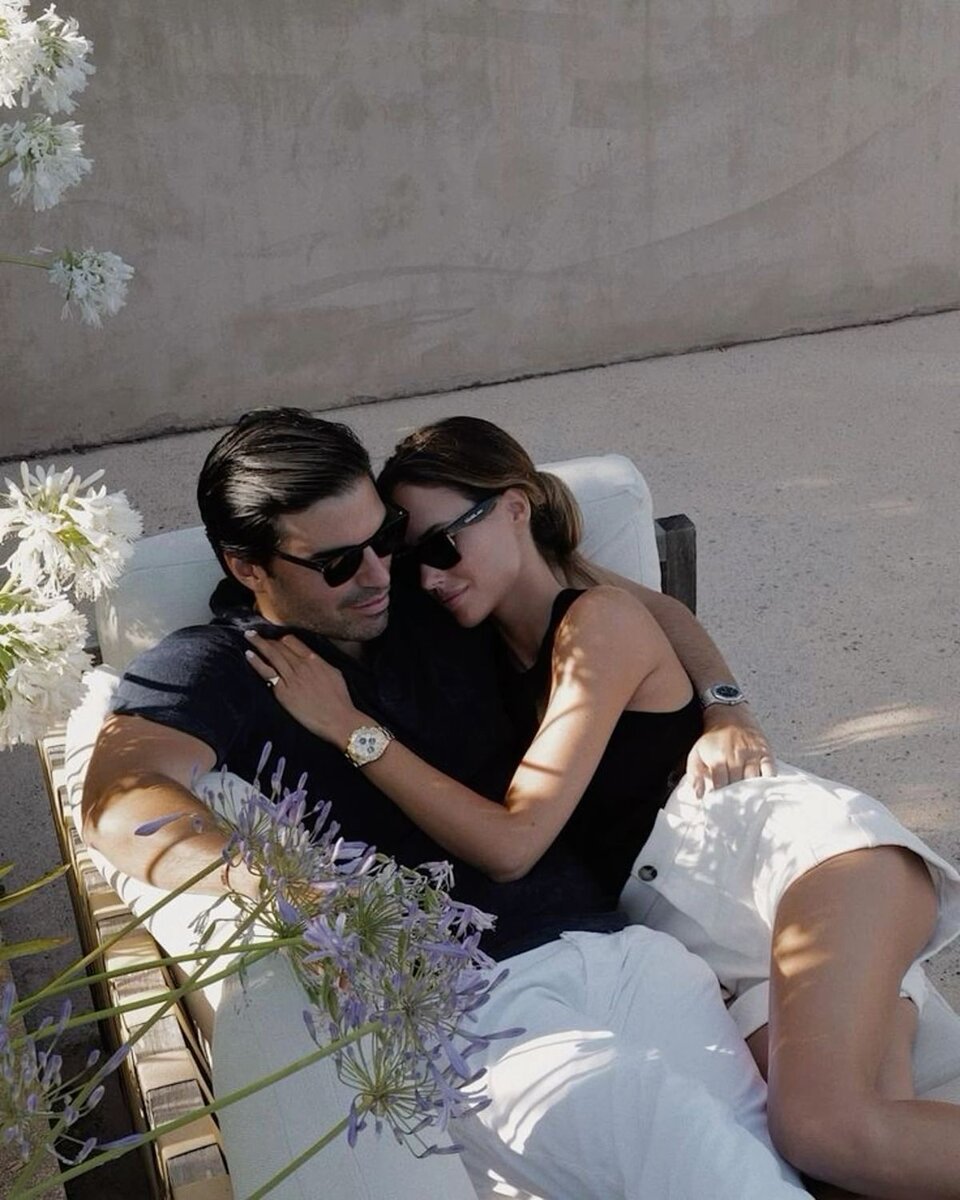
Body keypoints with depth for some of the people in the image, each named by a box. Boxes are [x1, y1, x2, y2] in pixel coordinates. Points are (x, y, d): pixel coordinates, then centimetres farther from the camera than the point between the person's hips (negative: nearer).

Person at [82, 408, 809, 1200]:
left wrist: (724, 710, 10)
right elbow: (119, 805, -16)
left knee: (758, 1134, -22)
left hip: (610, 943, 5)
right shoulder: (212, 671, 5)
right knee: (633, 1111, -33)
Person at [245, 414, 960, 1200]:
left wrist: (350, 726, -11)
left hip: (799, 844, -6)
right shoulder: (494, 653, 20)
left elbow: (512, 844, -11)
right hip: (733, 936, 6)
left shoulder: (599, 621, -3)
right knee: (858, 1136, -21)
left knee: (828, 1128, -30)